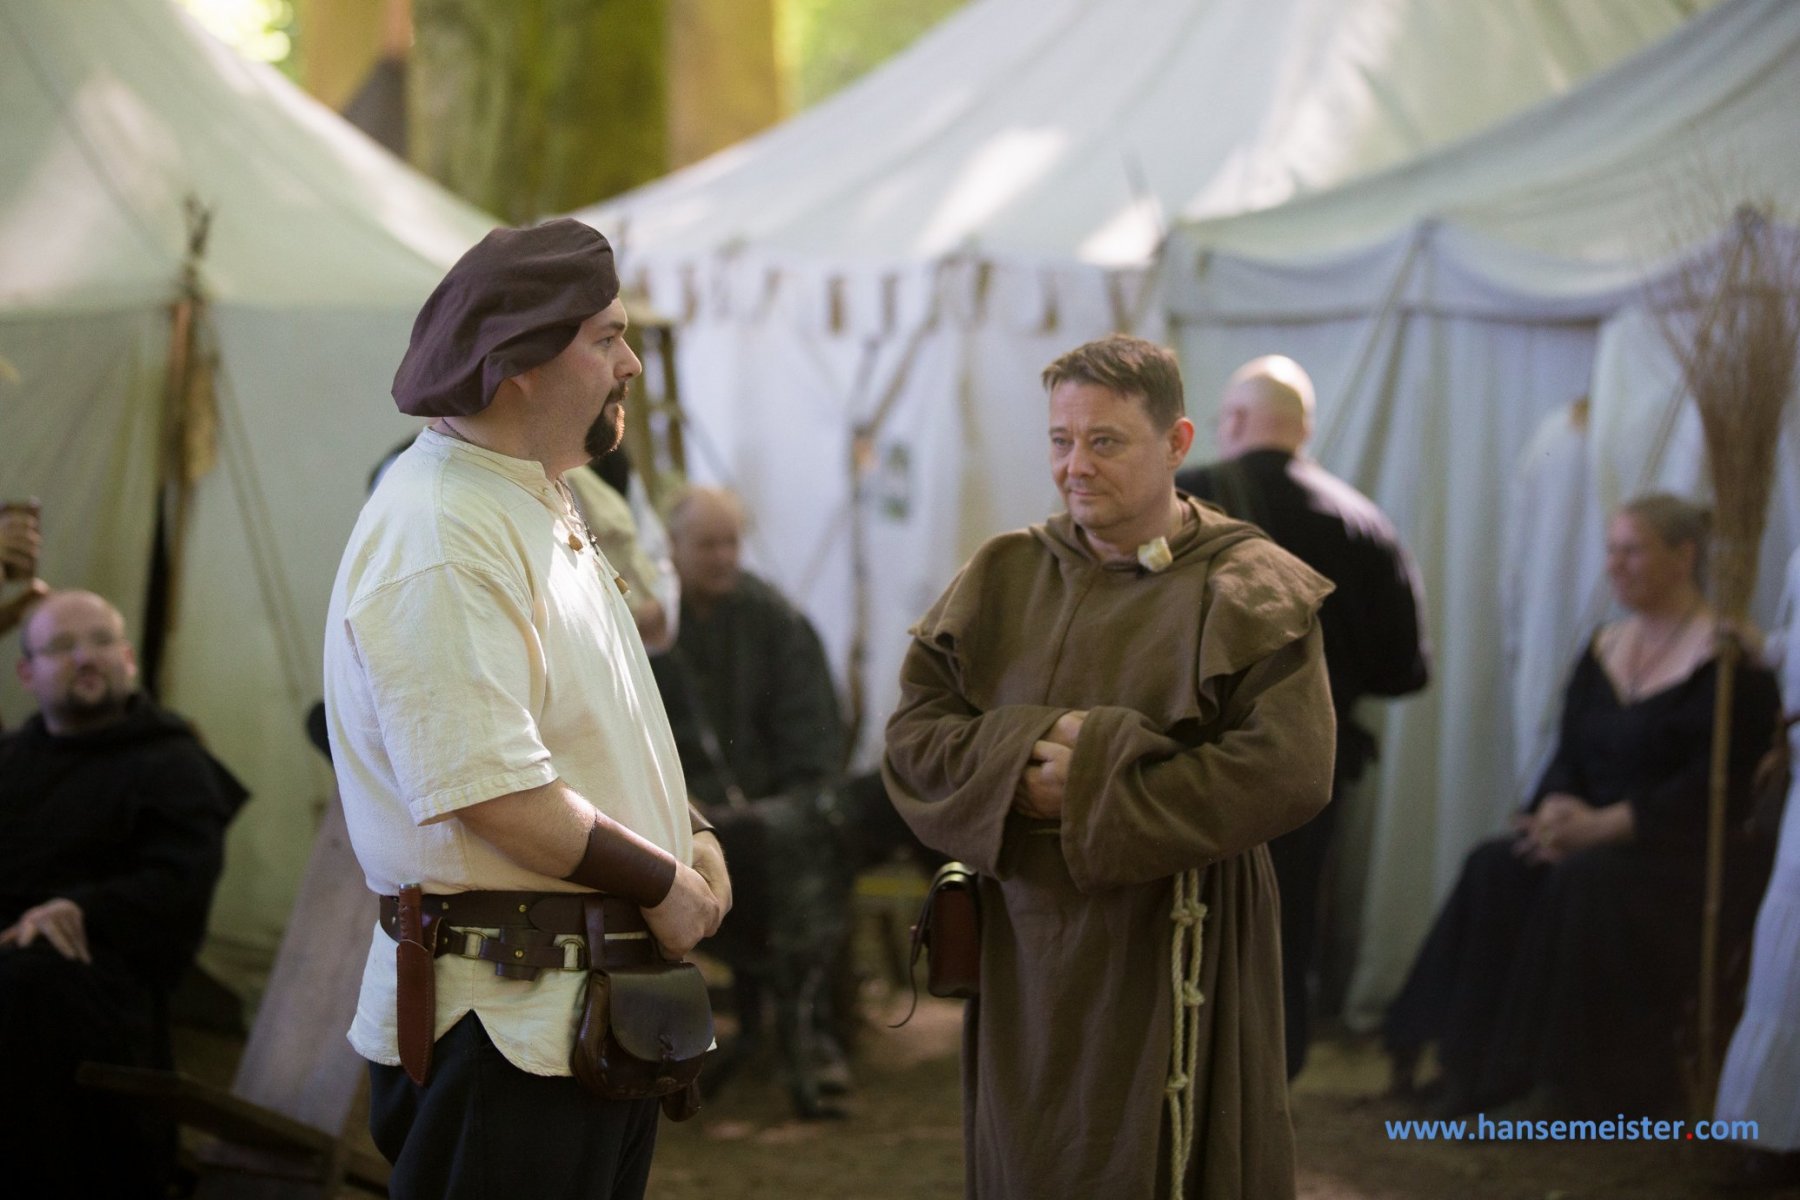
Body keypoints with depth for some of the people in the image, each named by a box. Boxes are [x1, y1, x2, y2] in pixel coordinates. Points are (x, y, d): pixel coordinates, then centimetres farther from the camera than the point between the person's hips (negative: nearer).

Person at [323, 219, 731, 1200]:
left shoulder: (543, 509, 16)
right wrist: (661, 882, -14)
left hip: (601, 1006, 10)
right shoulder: (438, 540, -19)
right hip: (503, 1020, -10)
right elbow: (495, 796, -25)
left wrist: (690, 835, 6)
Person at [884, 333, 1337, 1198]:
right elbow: (912, 734, 3)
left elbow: (1287, 770, -18)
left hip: (1170, 964, -4)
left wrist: (1097, 790, -17)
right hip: (1024, 957, 4)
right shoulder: (1006, 577, 9)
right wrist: (1025, 762, -17)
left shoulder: (1248, 592, -5)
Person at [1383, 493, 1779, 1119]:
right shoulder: (1605, 647, 14)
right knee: (1493, 871, -22)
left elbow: (1709, 786, -17)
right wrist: (1555, 811, -11)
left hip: (1682, 853, -6)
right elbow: (1568, 755, 12)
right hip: (1588, 836, 6)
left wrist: (1602, 826, -24)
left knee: (1585, 881, -35)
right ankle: (1475, 1068, -22)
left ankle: (1567, 1082, -25)